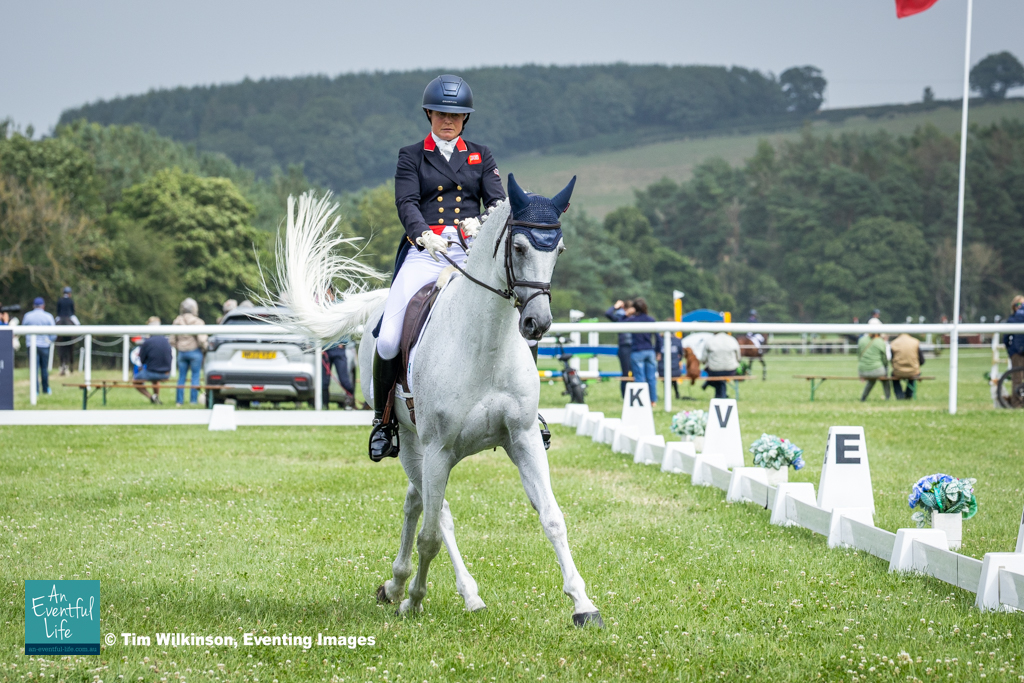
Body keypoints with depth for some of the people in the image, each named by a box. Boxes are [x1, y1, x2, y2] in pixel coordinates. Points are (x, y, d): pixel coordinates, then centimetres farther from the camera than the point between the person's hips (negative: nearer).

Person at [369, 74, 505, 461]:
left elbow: (498, 200, 5)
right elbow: (406, 204, -2)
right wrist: (424, 234, -23)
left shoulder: (480, 157, 18)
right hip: (424, 252, -1)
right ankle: (383, 418, 3)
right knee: (388, 340, -16)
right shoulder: (411, 157, 13)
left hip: (472, 254, 1)